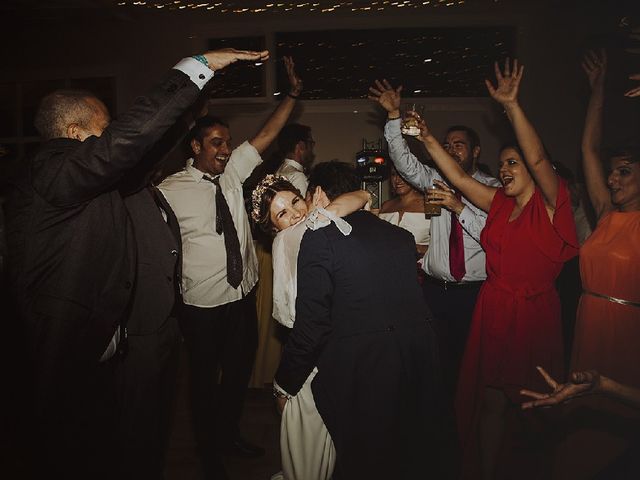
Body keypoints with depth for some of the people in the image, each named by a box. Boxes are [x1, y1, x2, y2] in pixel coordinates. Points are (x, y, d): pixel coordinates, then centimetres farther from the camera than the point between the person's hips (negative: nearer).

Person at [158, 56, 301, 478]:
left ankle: (229, 433, 46)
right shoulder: (169, 192, -14)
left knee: (241, 369, 20)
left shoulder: (232, 171, 1)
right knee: (205, 379, 13)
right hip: (204, 304, -5)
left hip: (243, 293, 6)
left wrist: (294, 93, -4)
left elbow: (267, 134, 2)